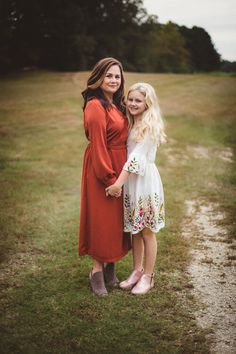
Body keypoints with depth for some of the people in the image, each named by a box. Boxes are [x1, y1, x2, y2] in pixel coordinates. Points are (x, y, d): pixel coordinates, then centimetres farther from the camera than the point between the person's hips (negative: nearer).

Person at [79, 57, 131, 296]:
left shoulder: (114, 104, 10)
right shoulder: (96, 106, -18)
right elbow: (98, 145, -20)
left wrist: (121, 174, 8)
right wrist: (109, 178, -19)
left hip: (118, 167, 9)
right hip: (102, 169, -9)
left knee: (115, 218, 16)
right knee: (102, 218, 1)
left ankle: (110, 267, 30)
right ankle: (97, 271, 16)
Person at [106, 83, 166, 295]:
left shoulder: (150, 126, -14)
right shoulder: (131, 124, 11)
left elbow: (137, 157, -21)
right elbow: (126, 153, 10)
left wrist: (118, 183, -26)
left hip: (145, 181, -7)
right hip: (129, 180, 7)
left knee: (147, 231, 5)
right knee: (135, 230, 15)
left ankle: (148, 276, 18)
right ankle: (137, 271, 29)